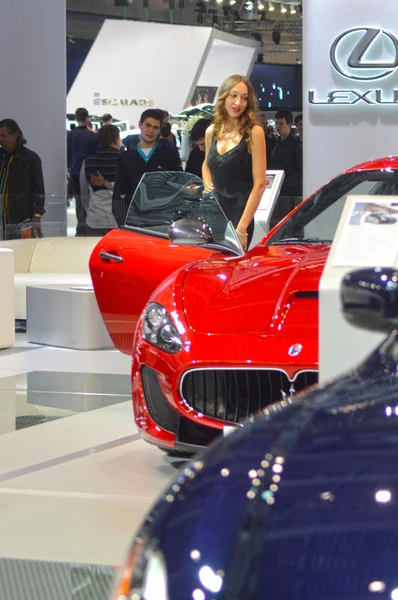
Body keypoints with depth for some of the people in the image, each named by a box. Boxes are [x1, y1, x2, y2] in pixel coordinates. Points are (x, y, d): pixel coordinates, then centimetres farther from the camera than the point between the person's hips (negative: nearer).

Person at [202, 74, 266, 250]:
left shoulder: (253, 133, -6)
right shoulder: (212, 132, 9)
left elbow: (259, 184, -10)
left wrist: (242, 228, -16)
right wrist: (208, 186, 7)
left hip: (239, 214, -5)